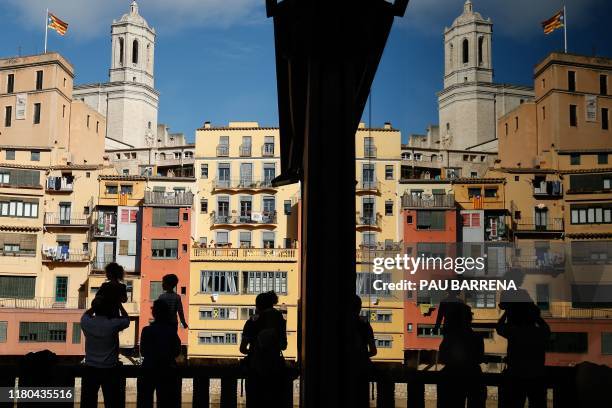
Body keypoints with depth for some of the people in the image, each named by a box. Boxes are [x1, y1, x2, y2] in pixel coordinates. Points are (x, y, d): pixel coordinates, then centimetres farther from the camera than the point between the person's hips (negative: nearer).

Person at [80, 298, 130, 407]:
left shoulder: (86, 323, -8)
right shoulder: (113, 324, -15)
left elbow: (86, 313, 18)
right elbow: (126, 319, 8)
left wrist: (97, 304, 24)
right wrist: (119, 304, 19)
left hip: (90, 369, 3)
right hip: (109, 370, -3)